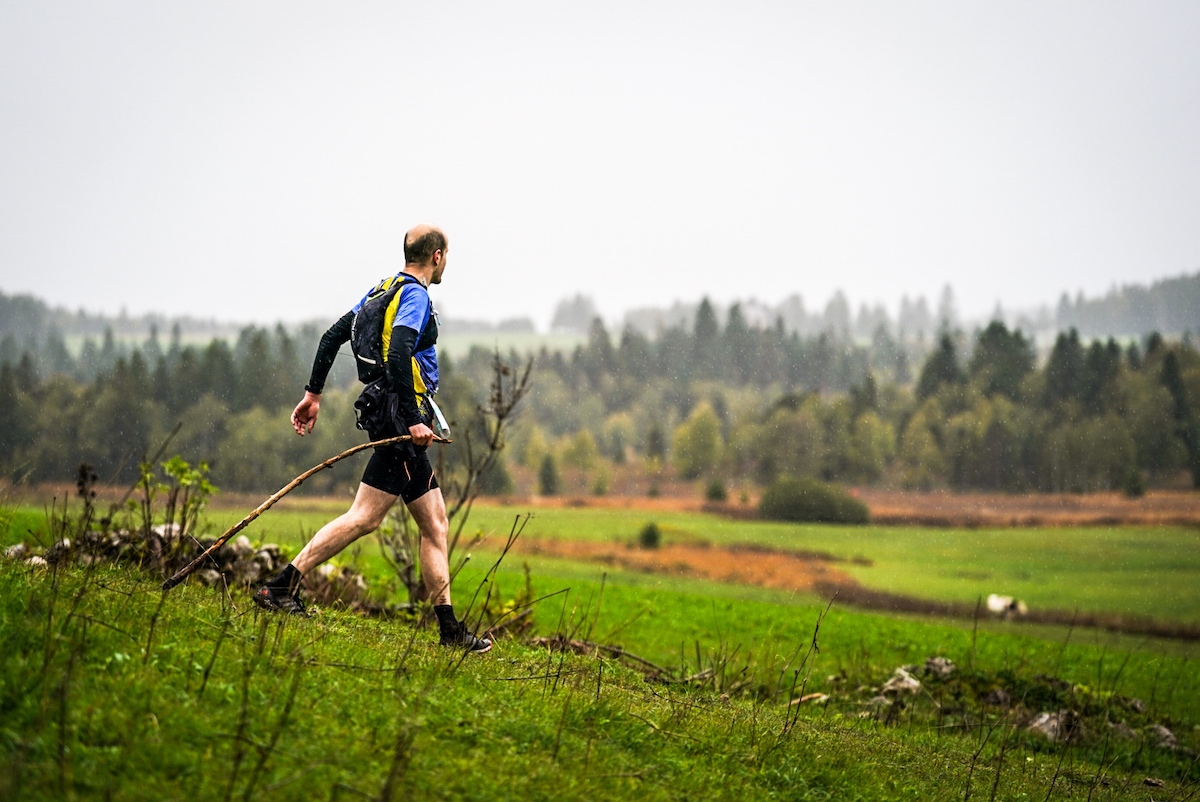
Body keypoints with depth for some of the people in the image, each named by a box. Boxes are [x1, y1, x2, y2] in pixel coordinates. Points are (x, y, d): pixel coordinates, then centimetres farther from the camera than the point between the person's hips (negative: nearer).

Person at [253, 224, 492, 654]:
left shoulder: (381, 290, 17)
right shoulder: (415, 296, -10)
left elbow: (332, 336, 17)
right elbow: (397, 356, -25)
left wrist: (313, 393, 19)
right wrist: (413, 420, -25)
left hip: (395, 417, 10)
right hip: (401, 413, -10)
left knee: (435, 523, 9)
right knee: (364, 517, -11)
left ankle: (449, 629, 9)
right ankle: (281, 587, -11)